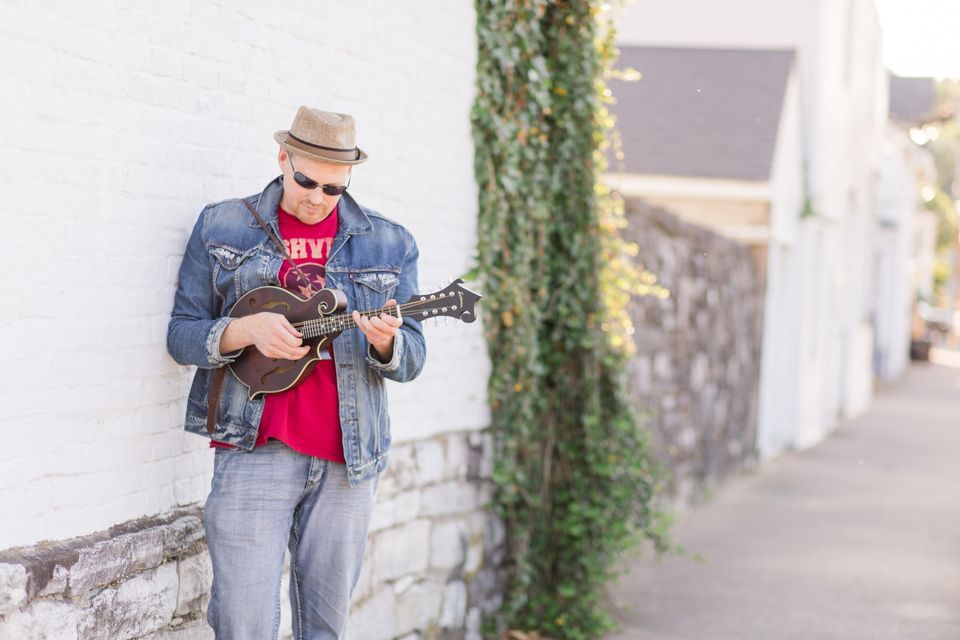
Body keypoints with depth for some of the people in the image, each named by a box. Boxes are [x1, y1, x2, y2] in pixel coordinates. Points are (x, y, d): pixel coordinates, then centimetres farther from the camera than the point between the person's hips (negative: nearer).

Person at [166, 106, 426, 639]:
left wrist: (385, 342, -14)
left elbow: (412, 359, 10)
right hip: (254, 451, -2)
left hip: (348, 458, 2)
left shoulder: (388, 244, 11)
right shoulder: (221, 228, 7)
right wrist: (246, 330, -14)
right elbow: (180, 334, 6)